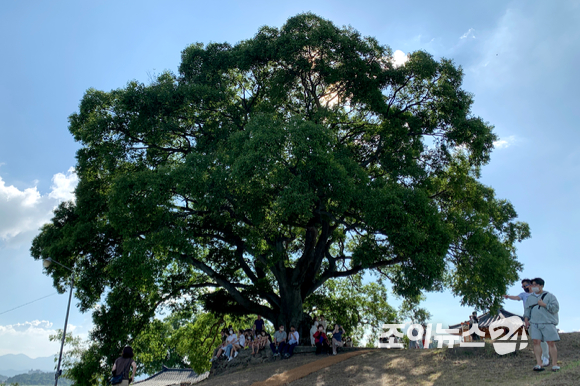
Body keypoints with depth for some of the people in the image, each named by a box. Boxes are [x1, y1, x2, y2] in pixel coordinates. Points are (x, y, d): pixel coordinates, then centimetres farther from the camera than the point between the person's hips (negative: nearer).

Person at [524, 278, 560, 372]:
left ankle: (554, 364, 5)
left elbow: (556, 308, -4)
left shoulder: (549, 296, 5)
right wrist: (526, 318, 7)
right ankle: (539, 364, -5)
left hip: (548, 323, -3)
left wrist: (544, 305, -11)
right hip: (534, 323, 3)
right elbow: (527, 309, 21)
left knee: (551, 343, -4)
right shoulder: (530, 298, 18)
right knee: (536, 342, -7)